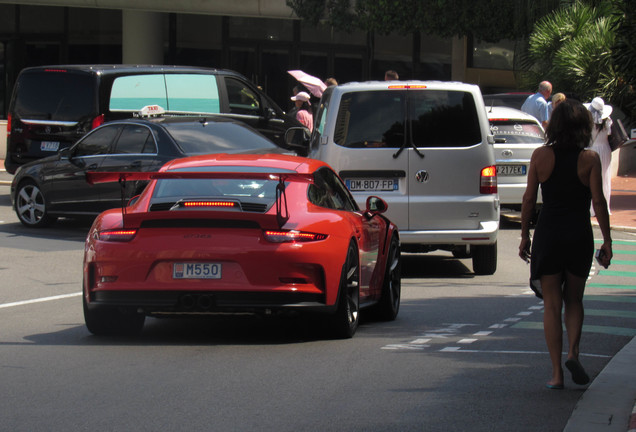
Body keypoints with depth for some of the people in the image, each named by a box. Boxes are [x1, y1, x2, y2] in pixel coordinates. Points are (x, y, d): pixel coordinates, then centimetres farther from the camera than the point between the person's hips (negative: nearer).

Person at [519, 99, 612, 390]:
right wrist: (607, 241, -1)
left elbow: (529, 198, 0)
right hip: (579, 236, 0)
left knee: (552, 305, 5)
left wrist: (524, 235, 9)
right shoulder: (590, 159, -5)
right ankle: (573, 352, -5)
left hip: (547, 235, 0)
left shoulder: (541, 156, -3)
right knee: (574, 300, 18)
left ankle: (556, 373, 1)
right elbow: (598, 202, -7)